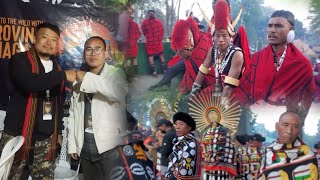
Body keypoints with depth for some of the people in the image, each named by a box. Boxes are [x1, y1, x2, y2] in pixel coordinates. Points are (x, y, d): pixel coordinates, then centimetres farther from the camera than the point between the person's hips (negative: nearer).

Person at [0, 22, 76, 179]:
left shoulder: (57, 68, 14)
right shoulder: (19, 60, -4)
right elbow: (30, 83, -25)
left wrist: (58, 131, 17)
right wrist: (64, 75, -17)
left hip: (46, 139, 5)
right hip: (18, 135, -5)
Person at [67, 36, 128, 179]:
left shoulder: (115, 73, -3)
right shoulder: (78, 78, 13)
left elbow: (120, 92, -26)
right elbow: (73, 113, 14)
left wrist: (88, 79, -20)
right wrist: (72, 144, 10)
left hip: (109, 145, -4)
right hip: (84, 146, 5)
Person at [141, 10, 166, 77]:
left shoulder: (144, 22, -7)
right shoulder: (159, 21, 1)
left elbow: (144, 32, 1)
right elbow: (162, 31, 3)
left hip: (149, 42, -3)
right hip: (158, 41, 3)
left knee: (150, 56, 3)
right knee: (161, 55, 14)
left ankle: (154, 72, -3)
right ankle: (165, 70, 16)